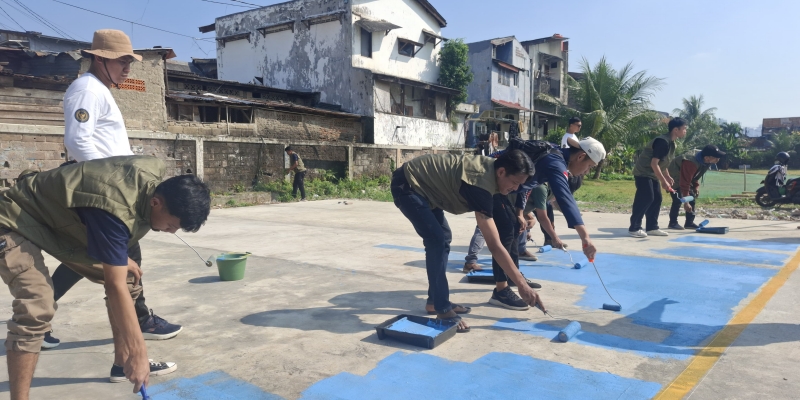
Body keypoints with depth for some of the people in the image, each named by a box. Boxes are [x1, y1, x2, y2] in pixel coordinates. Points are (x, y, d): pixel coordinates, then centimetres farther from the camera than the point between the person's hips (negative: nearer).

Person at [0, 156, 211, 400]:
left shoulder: (156, 174, -15)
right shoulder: (115, 209, -39)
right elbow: (115, 287, -35)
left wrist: (120, 257, 4)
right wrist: (138, 352, -31)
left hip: (61, 219, 9)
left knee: (128, 279, 3)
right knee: (37, 309, -28)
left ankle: (122, 361, 17)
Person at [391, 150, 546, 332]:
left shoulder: (490, 165, -3)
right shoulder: (480, 185, -28)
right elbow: (494, 246, -28)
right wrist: (522, 285, -24)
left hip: (419, 183, 10)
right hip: (407, 185, -10)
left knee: (443, 236, 11)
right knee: (436, 240, -19)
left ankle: (435, 300, 19)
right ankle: (442, 310, -10)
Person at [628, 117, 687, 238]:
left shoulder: (671, 143, 9)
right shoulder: (663, 142, -22)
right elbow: (654, 163, -25)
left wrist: (668, 177, 13)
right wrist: (663, 181, -23)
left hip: (652, 174, 10)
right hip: (643, 172, -10)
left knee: (657, 199, 7)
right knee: (646, 198, -13)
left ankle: (652, 227, 13)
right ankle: (634, 228, -8)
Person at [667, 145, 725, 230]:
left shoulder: (705, 161, -11)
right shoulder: (691, 163, -39)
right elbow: (685, 183, -37)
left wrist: (696, 186, 0)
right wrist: (685, 202, -35)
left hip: (684, 177, 9)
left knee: (692, 198, 5)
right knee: (678, 200, -16)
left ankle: (689, 223, 11)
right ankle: (673, 223, -7)